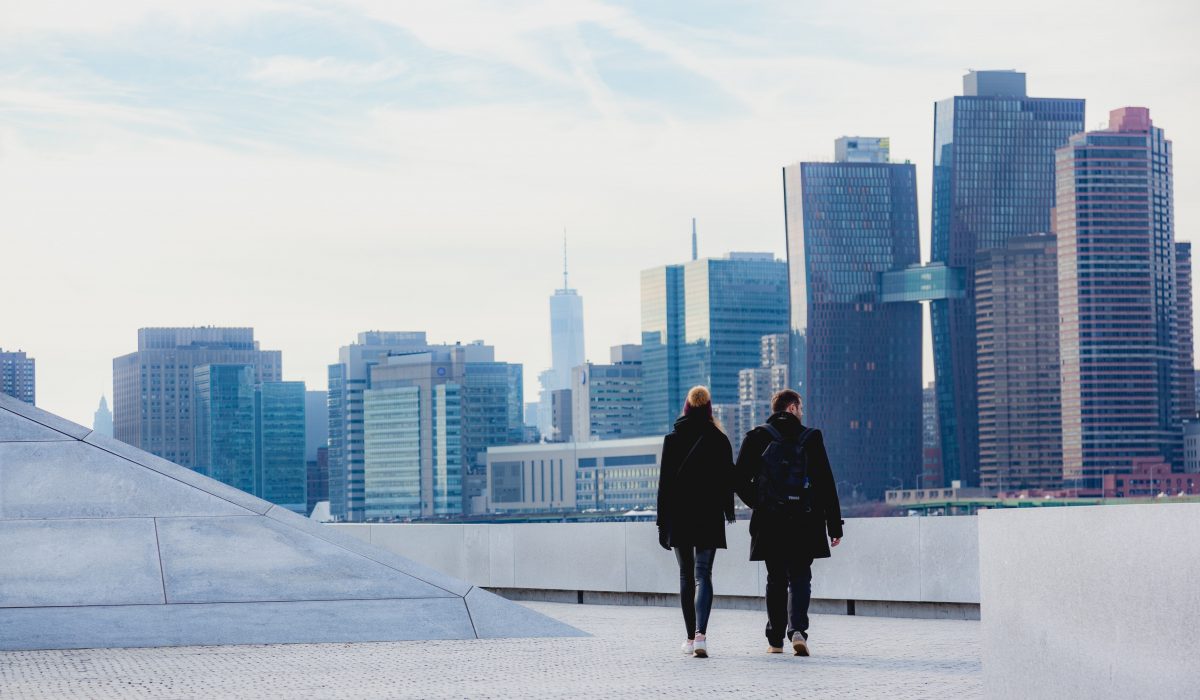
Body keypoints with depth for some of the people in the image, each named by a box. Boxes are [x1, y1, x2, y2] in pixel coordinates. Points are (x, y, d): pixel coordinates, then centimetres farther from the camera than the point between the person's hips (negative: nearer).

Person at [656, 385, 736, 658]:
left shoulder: (672, 439, -1)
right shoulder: (719, 440, -2)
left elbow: (664, 483, -2)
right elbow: (728, 479, 2)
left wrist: (663, 523, 2)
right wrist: (728, 511, 17)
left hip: (679, 518, 1)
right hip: (709, 518, -1)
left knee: (686, 576, 13)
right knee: (702, 575, -4)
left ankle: (691, 637, 17)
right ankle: (700, 633, -23)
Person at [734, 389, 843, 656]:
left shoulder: (757, 438, 1)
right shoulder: (811, 438, -1)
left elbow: (741, 481, -3)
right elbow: (826, 484, -3)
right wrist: (834, 525, 1)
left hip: (769, 523, 1)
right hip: (804, 522, -1)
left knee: (776, 580, 12)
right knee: (800, 577, 5)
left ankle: (775, 640, 14)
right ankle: (797, 630, -17)